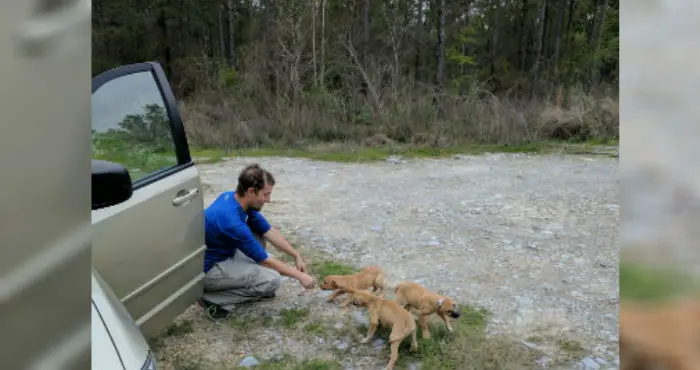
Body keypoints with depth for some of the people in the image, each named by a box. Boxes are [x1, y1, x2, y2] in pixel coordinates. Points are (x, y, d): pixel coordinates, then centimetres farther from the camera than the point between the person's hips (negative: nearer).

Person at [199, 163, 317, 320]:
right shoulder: (232, 221, -32)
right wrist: (299, 276, -11)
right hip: (207, 268, -9)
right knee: (272, 280, -18)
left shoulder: (237, 198, -6)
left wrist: (296, 255, 4)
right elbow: (264, 260, -22)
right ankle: (212, 298, -7)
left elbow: (269, 231, 5)